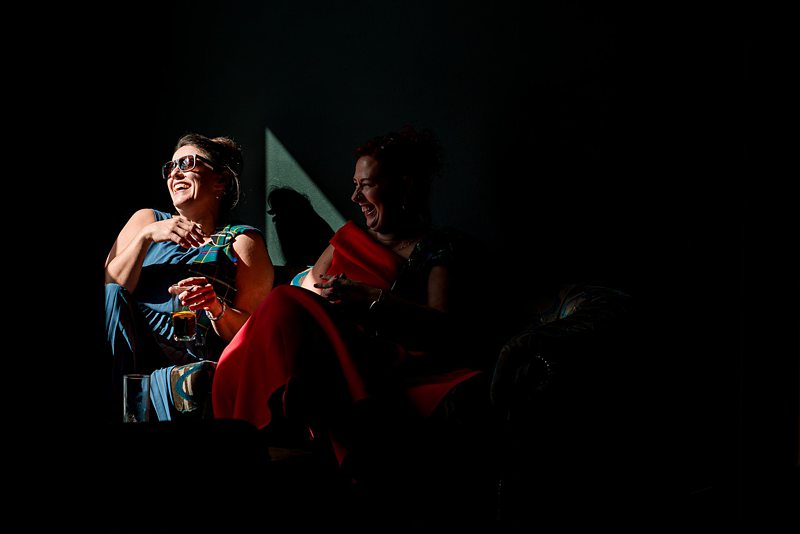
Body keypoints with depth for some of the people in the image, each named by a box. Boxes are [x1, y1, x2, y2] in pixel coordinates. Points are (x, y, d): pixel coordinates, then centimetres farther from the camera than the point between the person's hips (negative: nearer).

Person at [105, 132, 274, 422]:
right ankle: (108, 411, -22)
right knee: (110, 295, -27)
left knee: (197, 382, -41)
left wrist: (216, 308, -17)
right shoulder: (146, 219, 19)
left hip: (191, 362, -5)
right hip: (123, 352, 5)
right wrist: (147, 236, -8)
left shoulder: (242, 241, 11)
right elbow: (108, 290, 3)